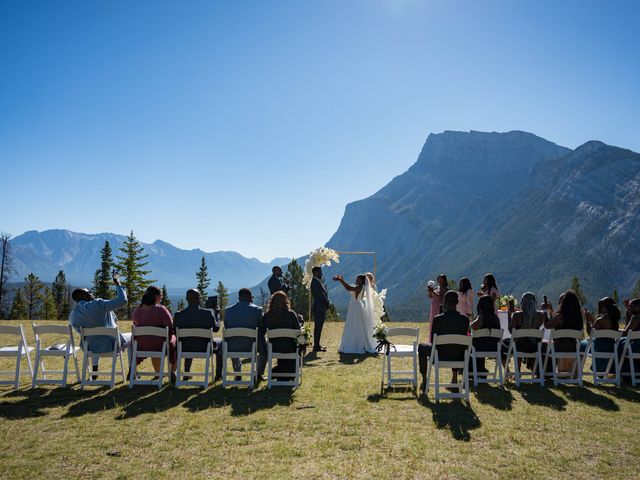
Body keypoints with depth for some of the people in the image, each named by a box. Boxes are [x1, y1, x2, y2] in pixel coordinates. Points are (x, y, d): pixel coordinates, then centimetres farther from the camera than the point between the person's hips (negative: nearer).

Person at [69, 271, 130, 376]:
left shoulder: (72, 316, -6)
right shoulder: (97, 304, -22)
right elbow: (122, 301, -23)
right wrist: (118, 284, -10)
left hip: (91, 349, 6)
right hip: (111, 345, -5)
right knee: (132, 337, 23)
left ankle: (94, 372, 44)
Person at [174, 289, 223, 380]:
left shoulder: (178, 315, -13)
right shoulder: (208, 313, -18)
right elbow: (216, 328, -4)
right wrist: (217, 314, 10)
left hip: (185, 349, 3)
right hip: (204, 348, -3)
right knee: (220, 343, 28)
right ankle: (218, 374, 28)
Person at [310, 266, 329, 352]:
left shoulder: (318, 281, 17)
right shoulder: (315, 281, -14)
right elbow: (320, 294, -18)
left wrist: (327, 302, 3)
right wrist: (327, 302, -9)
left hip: (321, 307, 10)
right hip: (319, 307, -10)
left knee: (318, 326, 15)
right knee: (318, 326, -7)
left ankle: (317, 344, 22)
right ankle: (316, 346, -4)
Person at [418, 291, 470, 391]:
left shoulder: (437, 319, -19)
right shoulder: (465, 319, -11)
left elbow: (432, 341, -8)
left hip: (441, 356, -3)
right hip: (458, 356, 3)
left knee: (421, 347, 27)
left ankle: (424, 381, 28)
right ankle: (455, 378, 42)